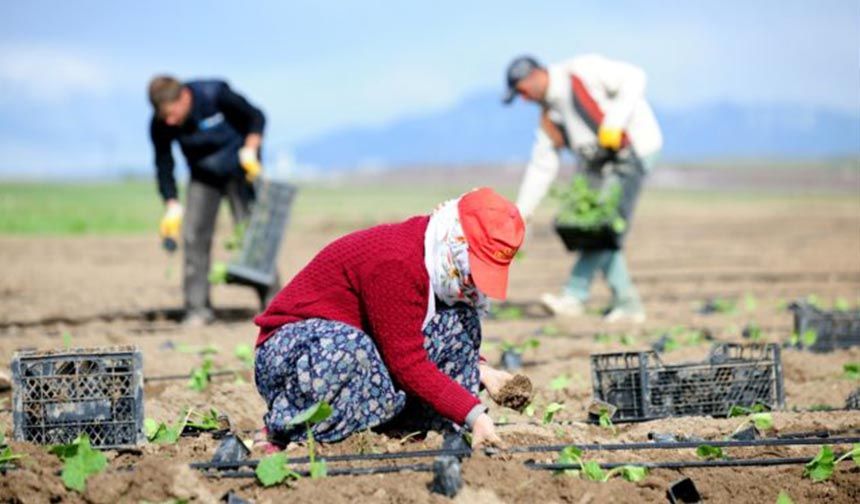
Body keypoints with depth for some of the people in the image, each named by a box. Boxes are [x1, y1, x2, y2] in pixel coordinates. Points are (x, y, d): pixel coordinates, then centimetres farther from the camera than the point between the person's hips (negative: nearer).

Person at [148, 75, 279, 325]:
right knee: (194, 236, -8)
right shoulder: (160, 125, -20)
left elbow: (256, 117, -15)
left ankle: (272, 301, 0)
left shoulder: (215, 95, -28)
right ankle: (198, 309, -3)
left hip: (239, 170, -3)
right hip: (203, 177, 3)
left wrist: (250, 150, -28)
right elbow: (164, 166, -10)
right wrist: (172, 206, -18)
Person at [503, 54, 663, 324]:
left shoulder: (582, 71, -10)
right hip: (602, 165, 9)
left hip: (633, 151, -9)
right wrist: (521, 213, 10)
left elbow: (633, 78, -15)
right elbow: (541, 166, 14)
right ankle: (627, 304, 6)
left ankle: (574, 296, -12)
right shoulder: (550, 113, 12)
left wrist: (615, 122, -25)